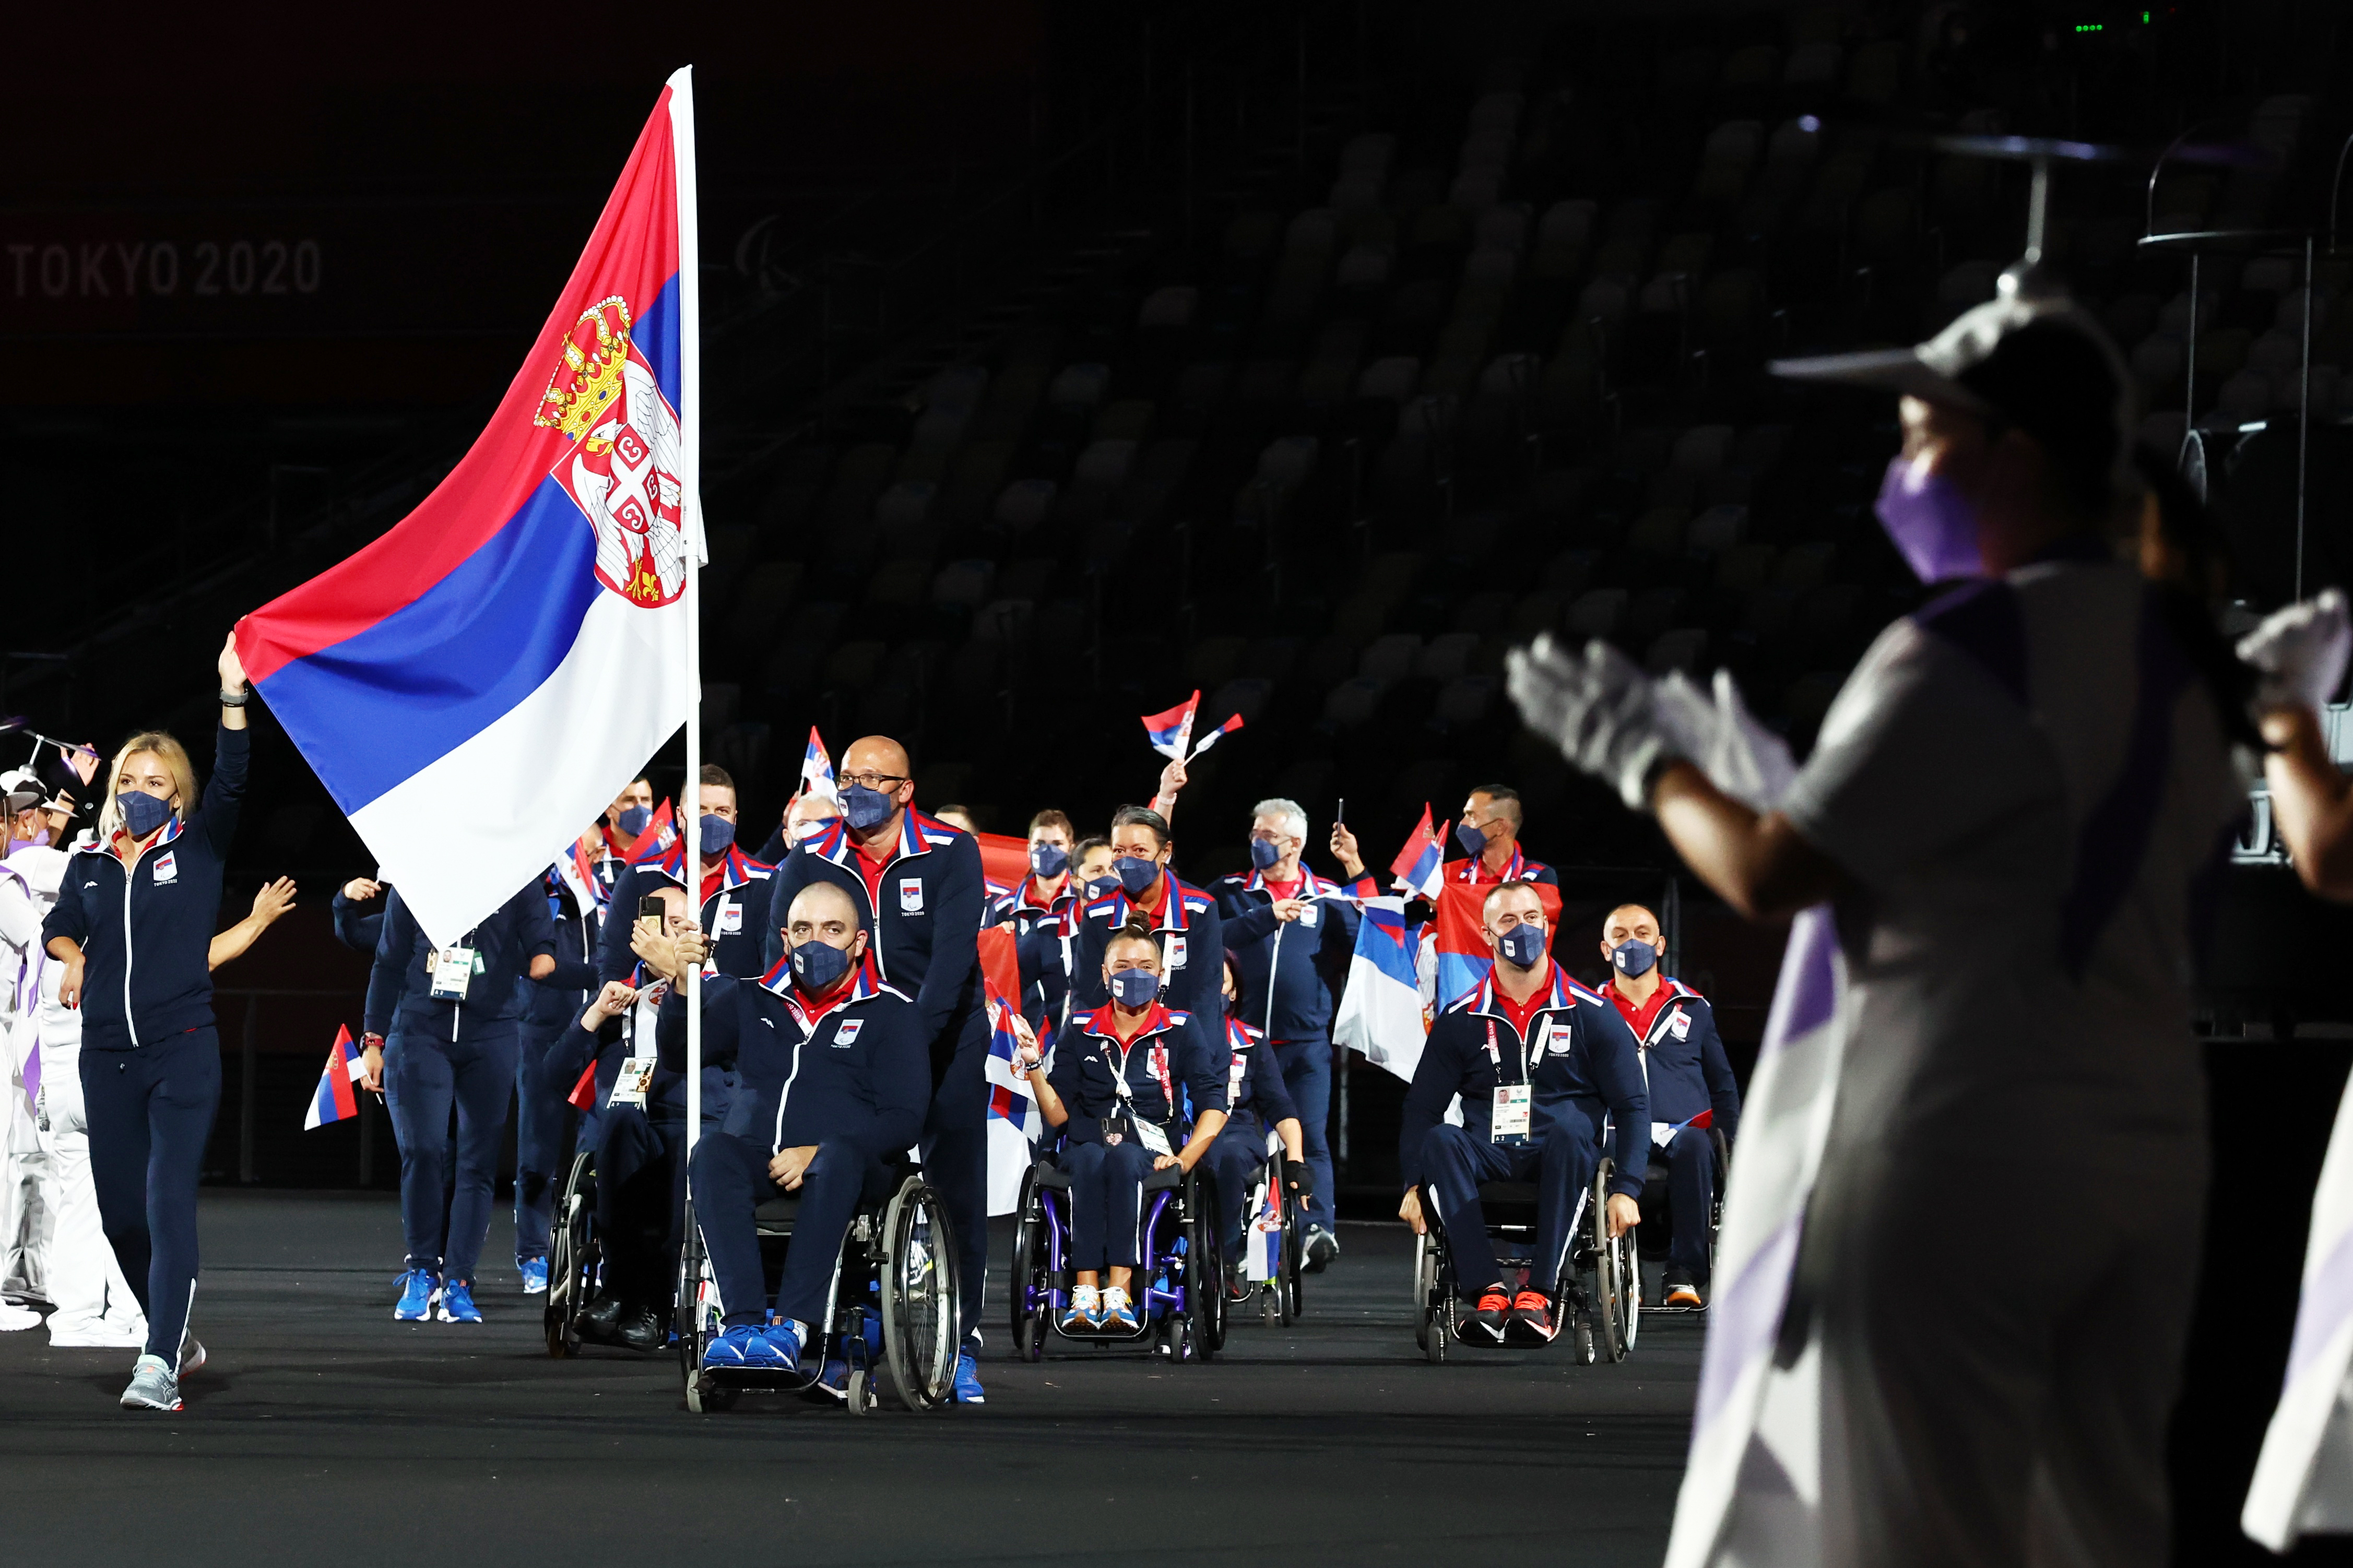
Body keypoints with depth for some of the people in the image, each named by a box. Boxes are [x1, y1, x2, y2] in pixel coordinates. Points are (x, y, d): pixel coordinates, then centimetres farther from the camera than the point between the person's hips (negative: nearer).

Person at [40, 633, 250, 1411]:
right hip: (107, 1055, 4)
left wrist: (233, 696, -19)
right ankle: (173, 1336, 28)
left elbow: (231, 782, -10)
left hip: (183, 1052, -4)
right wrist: (71, 956, 0)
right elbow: (58, 926, 23)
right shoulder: (89, 865, 13)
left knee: (169, 1202, -15)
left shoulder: (197, 849, 2)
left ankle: (160, 1365, -23)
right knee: (120, 1211, 7)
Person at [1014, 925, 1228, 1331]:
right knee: (1090, 1159, -37)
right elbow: (1058, 1114, 9)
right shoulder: (1079, 1032, 14)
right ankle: (1085, 1293, -49)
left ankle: (1119, 1291, -49)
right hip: (1088, 1143, 1)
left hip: (1151, 1152, -1)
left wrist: (1186, 1158, -12)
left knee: (1123, 1158, -38)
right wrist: (1033, 1068, -7)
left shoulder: (1179, 1032, 10)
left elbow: (1214, 1105, 3)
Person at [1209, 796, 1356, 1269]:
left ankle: (1318, 1230, -17)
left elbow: (1358, 955, 5)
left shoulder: (1328, 899, 9)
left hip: (1306, 1043, -1)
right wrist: (1267, 917, -17)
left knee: (1311, 1137, -10)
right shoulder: (1231, 892, 9)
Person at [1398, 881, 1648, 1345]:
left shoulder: (1592, 1015, 8)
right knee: (1439, 1140, -32)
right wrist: (1414, 1185, -4)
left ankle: (1538, 1294, -40)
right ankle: (1488, 1290, -40)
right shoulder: (1460, 1020, 12)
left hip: (1561, 1157, -1)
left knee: (1570, 1132, -38)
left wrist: (1626, 1190, -8)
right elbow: (1421, 1108, 12)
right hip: (1489, 1156, 1)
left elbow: (1631, 1107, 6)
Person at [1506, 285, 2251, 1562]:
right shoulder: (2177, 656, 12)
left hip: (1964, 1157, -8)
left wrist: (1642, 754, 5)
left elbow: (1771, 876, -14)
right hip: (2150, 1152, 8)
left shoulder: (1962, 655, -14)